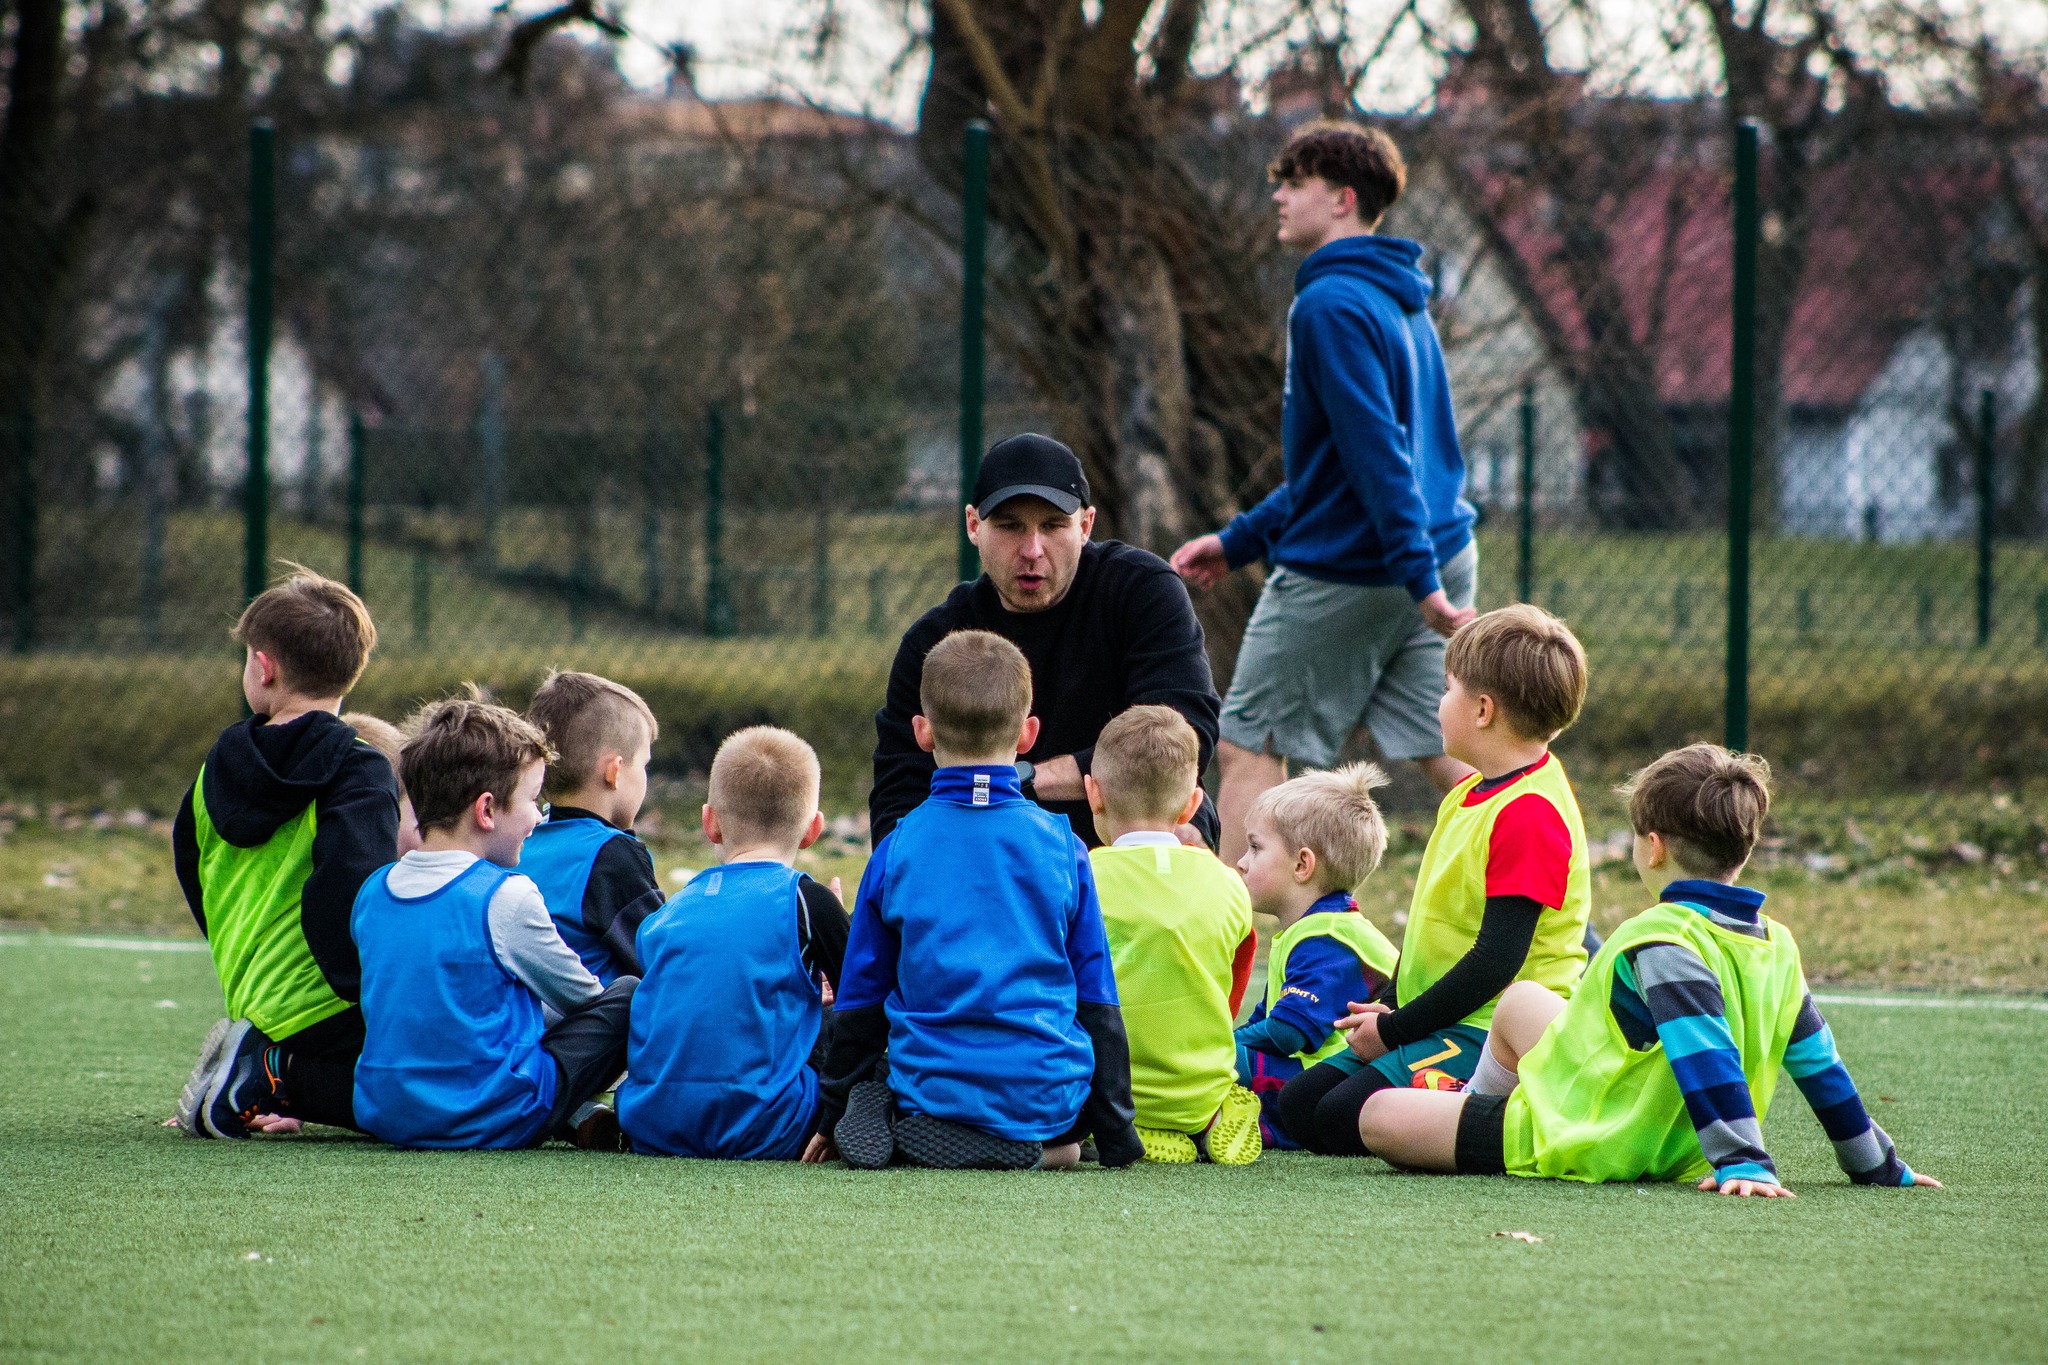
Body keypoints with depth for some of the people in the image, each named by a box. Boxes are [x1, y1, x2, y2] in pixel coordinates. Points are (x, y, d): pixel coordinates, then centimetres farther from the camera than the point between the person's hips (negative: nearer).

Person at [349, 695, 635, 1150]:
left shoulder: (373, 892, 5)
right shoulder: (506, 898, -15)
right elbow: (578, 994, 1)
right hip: (489, 1121, -7)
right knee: (631, 996, 5)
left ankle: (577, 1116, 18)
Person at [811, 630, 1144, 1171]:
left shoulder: (897, 850, -1)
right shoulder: (1061, 845, 0)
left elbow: (860, 1000, 6)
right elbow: (1097, 1000, 5)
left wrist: (834, 1120, 20)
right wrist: (1116, 1139, 13)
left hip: (932, 1092, -1)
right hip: (1047, 1101, 1)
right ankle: (1040, 1146, -1)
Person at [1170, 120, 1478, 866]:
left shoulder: (1331, 305, -14)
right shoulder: (1398, 301, 17)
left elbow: (1376, 450, -22)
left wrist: (1418, 575, -27)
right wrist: (1239, 540, 24)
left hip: (1342, 573, -9)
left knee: (1248, 749, 2)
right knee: (1447, 752, 6)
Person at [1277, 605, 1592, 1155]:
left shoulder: (1530, 814, -19)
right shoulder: (1469, 796, 15)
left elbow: (1496, 960, -23)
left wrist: (1394, 1031, -17)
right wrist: (1389, 1011, 9)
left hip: (1493, 1029, -10)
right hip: (1447, 1026, 10)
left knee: (1345, 1120, -24)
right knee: (1299, 1104, 4)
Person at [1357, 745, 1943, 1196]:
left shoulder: (1662, 940, -26)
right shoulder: (1777, 946, -1)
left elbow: (1707, 1059, -37)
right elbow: (1819, 1063, 4)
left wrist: (1743, 1163, -41)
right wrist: (1879, 1166, 15)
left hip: (1574, 1144, -9)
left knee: (1381, 1119, -2)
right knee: (1522, 999, 27)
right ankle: (1477, 1103, 47)